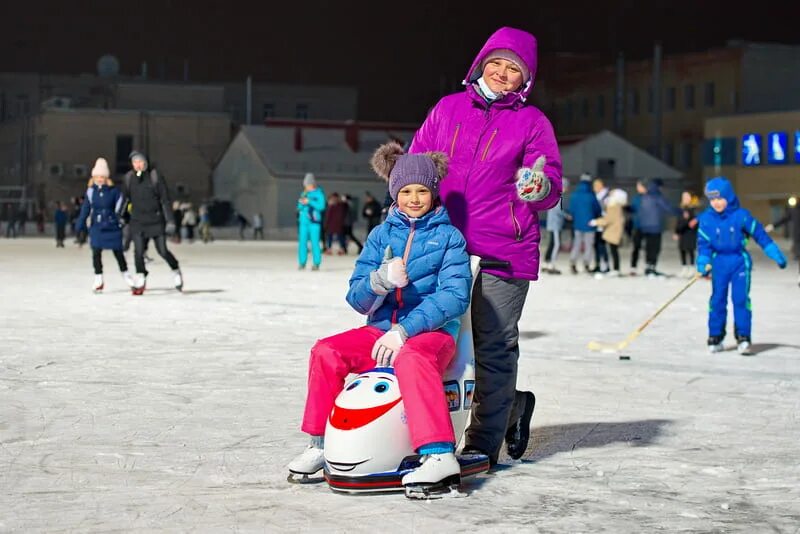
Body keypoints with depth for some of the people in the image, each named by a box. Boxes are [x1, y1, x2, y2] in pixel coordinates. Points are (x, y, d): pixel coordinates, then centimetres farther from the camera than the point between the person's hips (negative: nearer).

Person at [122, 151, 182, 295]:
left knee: (162, 251, 0)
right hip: (137, 221, 2)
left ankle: (176, 271, 26)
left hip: (156, 219, -2)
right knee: (138, 251, -8)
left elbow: (165, 200, -8)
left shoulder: (155, 177, -9)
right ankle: (140, 280, 6)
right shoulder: (129, 178, 1)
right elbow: (126, 198, 15)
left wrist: (170, 221, -12)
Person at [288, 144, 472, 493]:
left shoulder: (448, 236, 1)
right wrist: (379, 280, -18)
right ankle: (321, 443, -1)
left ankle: (440, 454, -45)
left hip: (432, 331, -5)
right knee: (326, 352, -17)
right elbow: (357, 298, 6)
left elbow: (454, 295, -12)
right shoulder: (382, 235, 12)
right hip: (381, 329, 5)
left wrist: (404, 330, -21)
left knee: (410, 359, -37)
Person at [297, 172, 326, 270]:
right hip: (303, 221, 5)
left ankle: (316, 264, -5)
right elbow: (299, 207, 15)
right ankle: (302, 263, 4)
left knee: (315, 242, -8)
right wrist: (301, 203, -7)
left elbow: (321, 206, -11)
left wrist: (309, 202, -17)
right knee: (302, 242, 1)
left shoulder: (319, 193, -1)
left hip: (314, 221, -5)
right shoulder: (304, 193, 14)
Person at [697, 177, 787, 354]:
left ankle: (743, 338, -5)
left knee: (740, 298, -9)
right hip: (718, 263, 2)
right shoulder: (706, 219, -3)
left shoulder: (741, 216, -7)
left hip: (740, 262, -2)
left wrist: (777, 256, 2)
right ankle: (715, 337, 13)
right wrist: (703, 264, -16)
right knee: (718, 299, 2)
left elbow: (760, 235, 0)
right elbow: (704, 243, -1)